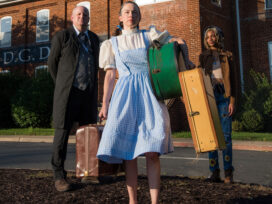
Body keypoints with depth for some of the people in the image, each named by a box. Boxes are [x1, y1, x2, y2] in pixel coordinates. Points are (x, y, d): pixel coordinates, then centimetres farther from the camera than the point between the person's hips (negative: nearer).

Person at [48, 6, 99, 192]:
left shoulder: (94, 39, 15)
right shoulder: (62, 36, 1)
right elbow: (52, 63, 7)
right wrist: (63, 86, 9)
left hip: (89, 93, 4)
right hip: (68, 93, -4)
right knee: (62, 132, -4)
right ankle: (59, 175, 4)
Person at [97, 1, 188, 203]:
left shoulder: (149, 36, 15)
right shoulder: (113, 43, 16)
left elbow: (176, 42, 16)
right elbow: (110, 75, 13)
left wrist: (179, 41, -8)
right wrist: (105, 104, 6)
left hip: (149, 93, 0)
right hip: (125, 95, 1)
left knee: (152, 152, -8)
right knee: (128, 153, -2)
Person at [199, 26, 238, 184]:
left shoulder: (227, 55, 9)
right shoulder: (203, 56, 14)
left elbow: (233, 80, 5)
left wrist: (233, 101, -5)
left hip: (223, 96, -2)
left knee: (226, 134, -5)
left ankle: (228, 172, 3)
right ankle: (214, 171, 5)